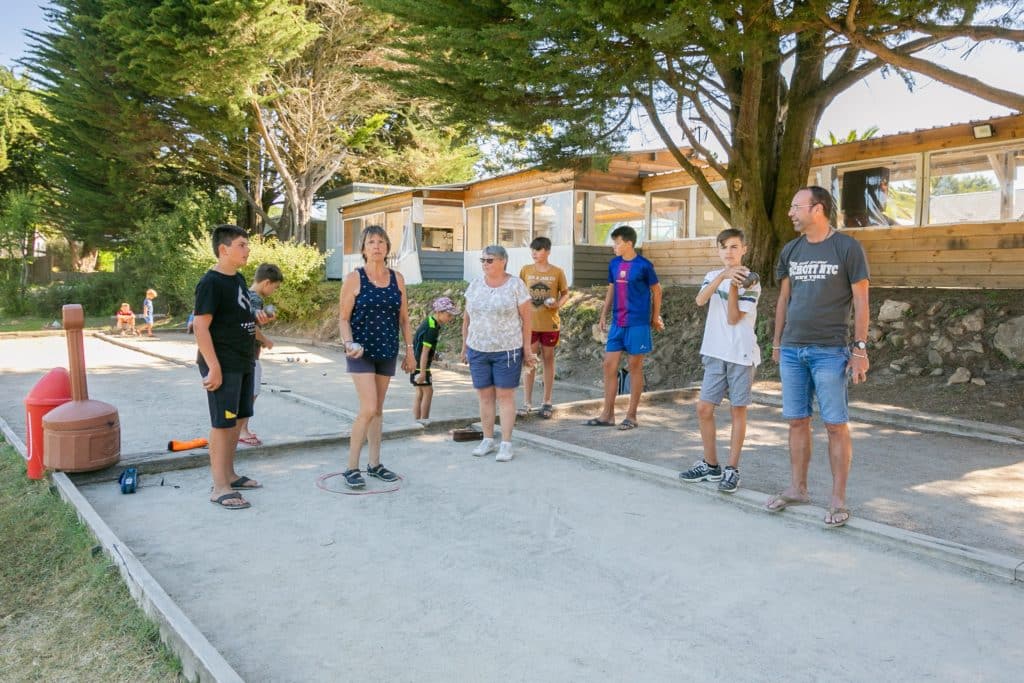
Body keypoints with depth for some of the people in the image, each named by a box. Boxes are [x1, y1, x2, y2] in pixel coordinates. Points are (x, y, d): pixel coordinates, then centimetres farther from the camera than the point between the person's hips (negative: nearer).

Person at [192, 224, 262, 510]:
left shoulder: (238, 279, 12)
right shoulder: (210, 282, -15)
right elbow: (201, 326, -19)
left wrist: (257, 319, 8)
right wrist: (213, 367, -23)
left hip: (243, 363, 9)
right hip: (223, 366, -9)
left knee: (236, 420, 15)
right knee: (222, 423, -4)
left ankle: (229, 475, 28)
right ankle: (220, 488, 3)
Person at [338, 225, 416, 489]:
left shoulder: (397, 279, 6)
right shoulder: (354, 278, -6)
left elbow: (403, 318, 11)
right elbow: (343, 318, -6)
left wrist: (410, 349, 9)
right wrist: (349, 343, -21)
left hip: (387, 351, 5)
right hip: (361, 351, -4)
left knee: (378, 409, 12)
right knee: (368, 408, -13)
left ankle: (375, 464, 22)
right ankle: (351, 468, -1)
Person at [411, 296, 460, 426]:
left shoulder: (431, 322, 8)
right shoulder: (431, 328, -22)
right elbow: (424, 352, -24)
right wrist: (423, 372, -23)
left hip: (417, 362, 10)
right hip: (420, 364, -10)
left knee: (420, 392, 13)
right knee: (428, 391, -1)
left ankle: (417, 420, 18)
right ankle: (424, 421, 5)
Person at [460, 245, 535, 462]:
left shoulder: (516, 285, -5)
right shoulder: (475, 285, 6)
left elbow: (527, 318, -3)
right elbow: (467, 317, 11)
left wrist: (527, 348, -5)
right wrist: (464, 345, 11)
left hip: (507, 350, -4)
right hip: (478, 350, 4)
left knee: (505, 395, 0)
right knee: (484, 395, 7)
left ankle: (506, 444, 5)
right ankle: (488, 440, 18)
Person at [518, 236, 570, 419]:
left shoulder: (557, 272, -3)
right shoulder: (525, 270, 1)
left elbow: (565, 293, 5)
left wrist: (558, 304, -15)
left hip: (550, 323, -1)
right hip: (529, 323, 1)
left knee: (548, 359, 9)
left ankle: (547, 402, 18)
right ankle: (527, 402, 10)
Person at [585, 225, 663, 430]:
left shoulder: (644, 265, -8)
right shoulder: (614, 264, 8)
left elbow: (656, 291, 1)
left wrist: (655, 317, 1)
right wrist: (603, 315, 13)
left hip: (637, 323, -6)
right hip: (617, 323, 6)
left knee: (635, 367, 2)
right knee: (609, 365, 4)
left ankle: (631, 416, 11)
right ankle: (607, 414, 13)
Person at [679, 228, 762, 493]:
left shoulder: (750, 281, -2)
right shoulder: (713, 276, 11)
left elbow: (734, 318, -12)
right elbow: (700, 300, -12)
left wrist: (733, 285, -18)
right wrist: (722, 275, -24)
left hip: (741, 354, -4)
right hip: (715, 353, 4)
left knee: (738, 410, 1)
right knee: (703, 408, 3)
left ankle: (732, 469, 8)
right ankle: (710, 465, 17)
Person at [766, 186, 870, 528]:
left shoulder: (848, 247, -4)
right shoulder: (790, 250, 11)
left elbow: (861, 300, -4)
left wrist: (860, 348, -8)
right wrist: (777, 342, 15)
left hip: (829, 351, -5)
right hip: (792, 350, 5)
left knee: (835, 424, -1)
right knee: (797, 421, 9)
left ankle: (838, 499, 8)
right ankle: (797, 488, 21)